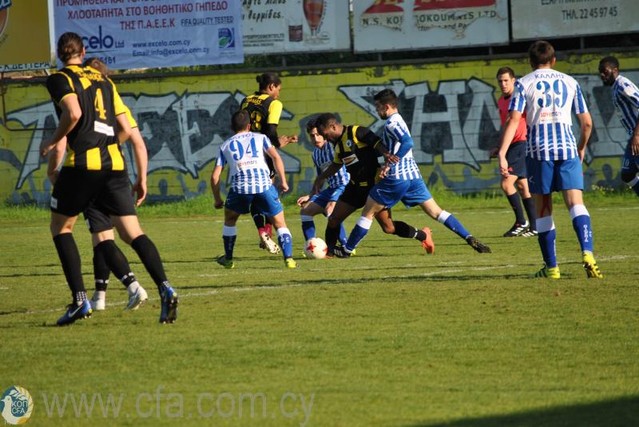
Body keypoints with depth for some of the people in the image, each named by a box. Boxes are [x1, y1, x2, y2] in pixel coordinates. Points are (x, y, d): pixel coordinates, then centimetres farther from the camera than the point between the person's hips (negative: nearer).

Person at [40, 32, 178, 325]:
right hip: (114, 164, 5)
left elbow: (74, 113, -16)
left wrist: (54, 141, -2)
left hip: (83, 162, -5)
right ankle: (164, 288, -22)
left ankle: (80, 300, 2)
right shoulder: (104, 81, 21)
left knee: (61, 227, 13)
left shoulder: (59, 79, 3)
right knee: (132, 233, 0)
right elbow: (125, 129, 18)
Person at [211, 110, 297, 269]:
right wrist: (283, 181, 9)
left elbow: (215, 176, 20)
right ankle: (288, 258, -4)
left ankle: (228, 259, 30)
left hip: (239, 186, 1)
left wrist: (217, 199, 30)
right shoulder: (260, 138, 22)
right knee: (280, 224, 12)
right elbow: (276, 157, 5)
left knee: (230, 220, 28)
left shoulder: (225, 145, 24)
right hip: (264, 185, -1)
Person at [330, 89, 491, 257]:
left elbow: (407, 142, -24)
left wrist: (389, 164, -22)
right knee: (436, 212, 3)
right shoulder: (399, 121, 21)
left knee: (368, 213, 4)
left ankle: (346, 250, 10)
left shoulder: (391, 123, -9)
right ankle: (470, 239, -10)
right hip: (413, 174, 8)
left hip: (397, 177, -8)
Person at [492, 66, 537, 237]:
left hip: (521, 144, -9)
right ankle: (534, 227, 16)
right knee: (522, 186, 11)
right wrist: (500, 147, 22)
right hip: (512, 146, 9)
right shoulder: (501, 101, 15)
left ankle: (521, 222, -10)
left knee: (506, 183, -17)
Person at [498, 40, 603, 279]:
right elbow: (587, 123, 15)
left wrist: (502, 155, -10)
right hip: (567, 147, 1)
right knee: (576, 203, -7)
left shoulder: (524, 84, 6)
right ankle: (587, 254, -29)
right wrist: (581, 150, 30)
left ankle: (551, 266, 11)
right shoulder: (570, 82, 15)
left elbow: (513, 119, -6)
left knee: (543, 209, 9)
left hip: (538, 150, -1)